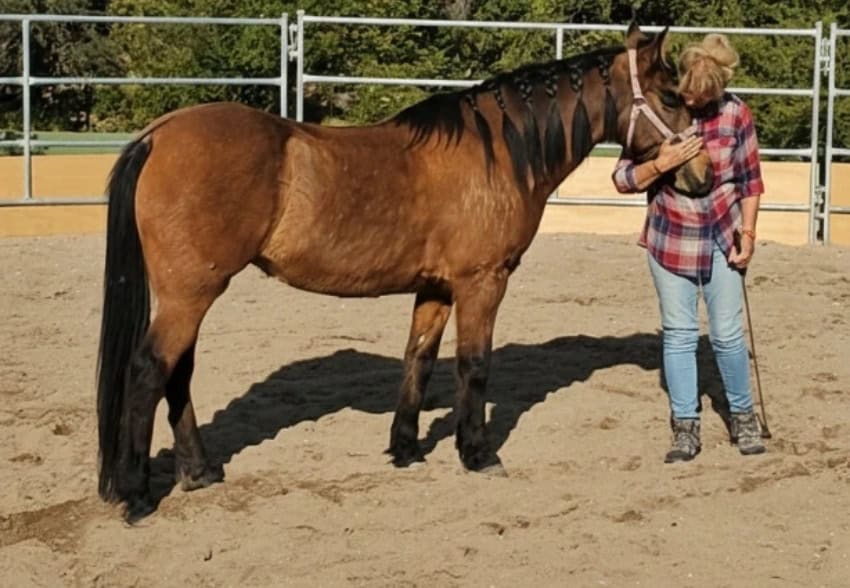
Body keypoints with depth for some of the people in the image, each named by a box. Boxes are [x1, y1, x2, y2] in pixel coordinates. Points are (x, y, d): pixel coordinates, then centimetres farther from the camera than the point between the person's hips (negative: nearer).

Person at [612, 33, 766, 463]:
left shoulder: (735, 114, -10)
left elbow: (750, 180, 0)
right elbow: (623, 179, -7)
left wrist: (748, 233, -7)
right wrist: (661, 164, -24)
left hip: (722, 239, 0)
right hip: (669, 240, 0)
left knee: (728, 334, 5)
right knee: (679, 335, 5)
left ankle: (743, 416, 25)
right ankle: (685, 427, 14)